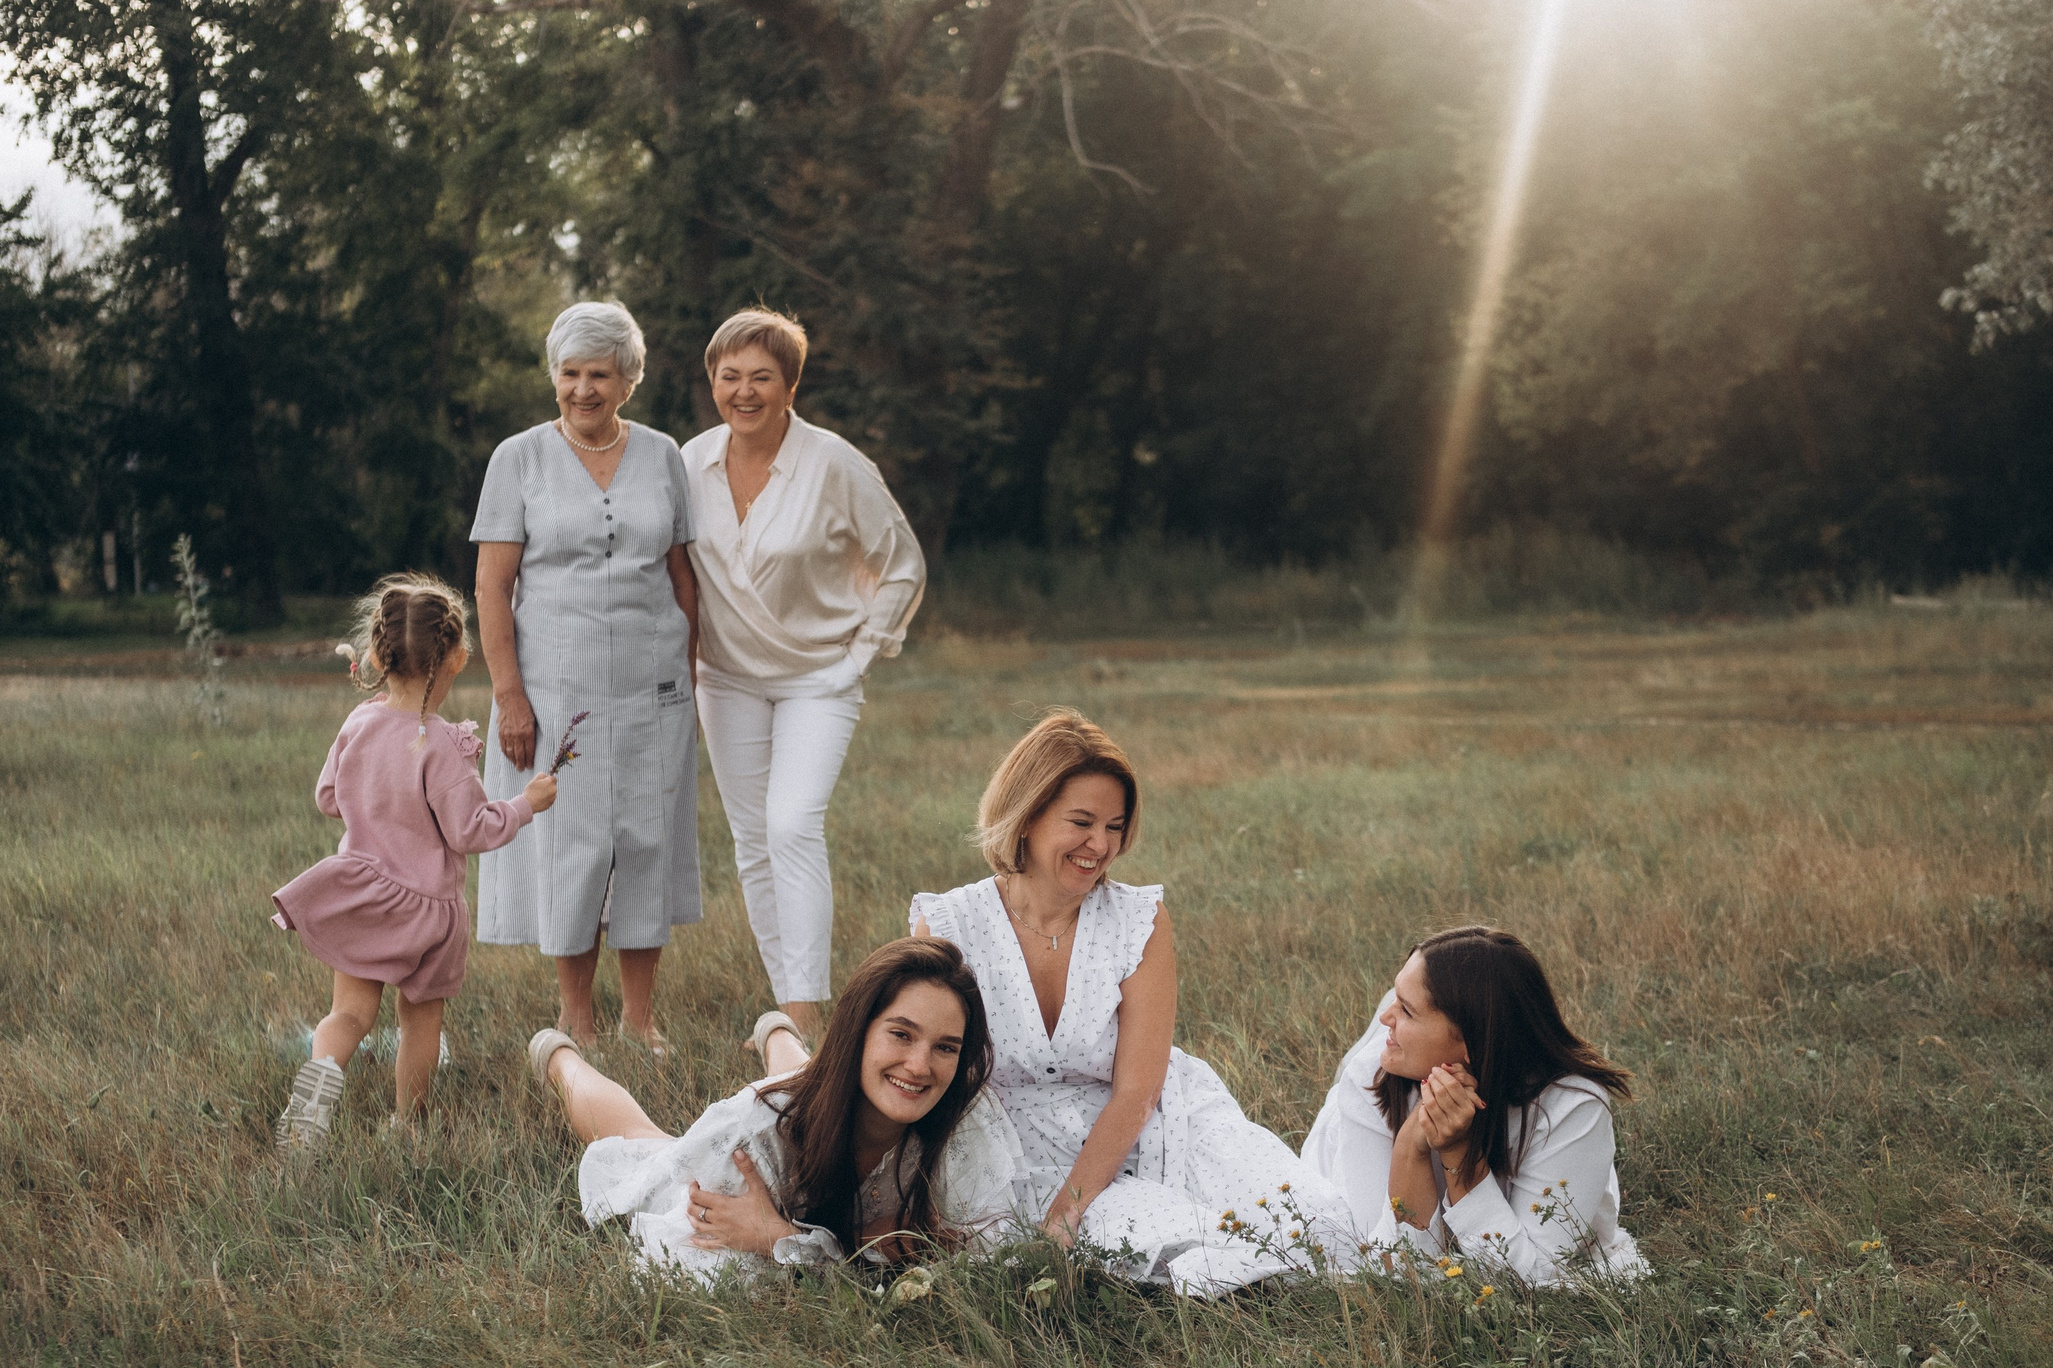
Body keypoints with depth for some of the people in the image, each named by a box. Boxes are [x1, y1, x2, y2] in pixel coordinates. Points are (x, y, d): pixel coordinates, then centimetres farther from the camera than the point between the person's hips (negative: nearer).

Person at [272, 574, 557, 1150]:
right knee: (421, 1017, 15)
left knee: (351, 1011, 5)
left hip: (359, 893, 4)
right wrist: (527, 803, -6)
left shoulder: (358, 725, -4)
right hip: (424, 903, -4)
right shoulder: (440, 747, -21)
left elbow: (327, 797, 8)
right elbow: (469, 830, -19)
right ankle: (407, 1123, 25)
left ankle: (323, 1066, -25)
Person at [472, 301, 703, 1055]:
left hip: (651, 685, 2)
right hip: (555, 685, -2)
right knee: (566, 842, 1)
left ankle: (640, 1011, 17)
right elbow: (492, 585, -3)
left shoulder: (661, 456, 7)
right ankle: (575, 1014, 15)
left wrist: (692, 679, 7)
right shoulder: (519, 458, 0)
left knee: (647, 839, 5)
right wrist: (508, 693, -10)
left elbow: (682, 577, 11)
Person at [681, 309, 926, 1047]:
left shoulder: (835, 466, -15)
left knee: (794, 827, -20)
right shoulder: (691, 463, -4)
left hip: (818, 676, -4)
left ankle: (807, 1020, -22)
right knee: (752, 845, 5)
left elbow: (903, 566, -3)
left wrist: (861, 652, -6)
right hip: (729, 678, 4)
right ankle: (786, 1007, 16)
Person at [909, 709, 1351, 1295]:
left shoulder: (1140, 923, -3)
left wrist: (1066, 1214, -20)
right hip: (1039, 1153, -2)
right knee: (1164, 1240, -34)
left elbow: (1136, 1093, -8)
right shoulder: (947, 928, -6)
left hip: (1162, 1129, 2)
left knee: (1307, 1222, -22)